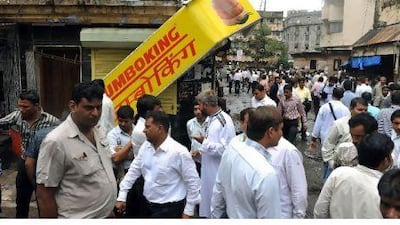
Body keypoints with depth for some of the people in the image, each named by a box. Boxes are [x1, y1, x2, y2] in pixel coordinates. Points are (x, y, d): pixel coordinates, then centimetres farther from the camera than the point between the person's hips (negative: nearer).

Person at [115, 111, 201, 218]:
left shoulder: (179, 152, -20)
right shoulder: (145, 146, 0)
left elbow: (193, 182, -14)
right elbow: (134, 171, 8)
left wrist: (188, 212, -10)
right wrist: (121, 197, 7)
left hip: (170, 209, -6)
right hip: (148, 205, 6)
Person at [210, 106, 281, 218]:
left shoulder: (232, 147, -13)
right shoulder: (266, 174, -34)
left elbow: (218, 190, -1)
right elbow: (270, 218, -24)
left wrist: (215, 216, 12)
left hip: (230, 215, 5)